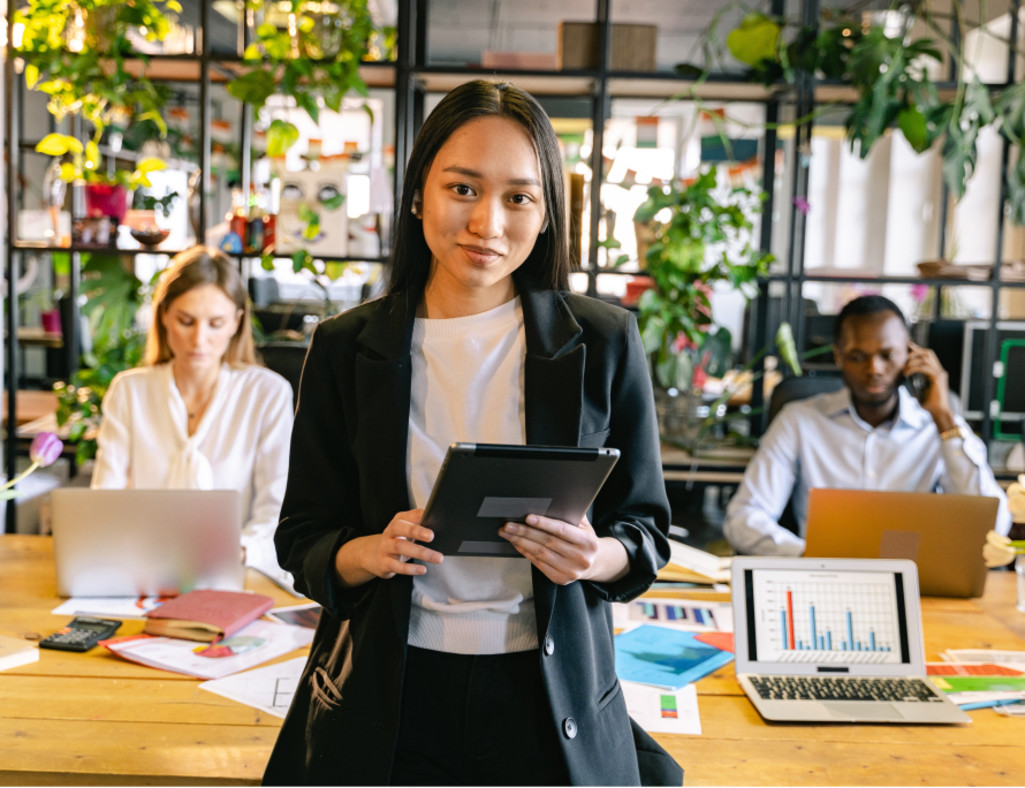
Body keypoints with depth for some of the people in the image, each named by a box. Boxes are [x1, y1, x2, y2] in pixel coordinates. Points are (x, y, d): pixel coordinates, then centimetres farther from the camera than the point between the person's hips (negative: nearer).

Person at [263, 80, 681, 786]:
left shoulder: (605, 343, -4)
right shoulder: (346, 349, -1)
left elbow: (646, 528, 2)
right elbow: (303, 539, 2)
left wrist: (596, 557, -20)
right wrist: (369, 554, -19)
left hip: (548, 697, 0)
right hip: (385, 697, 1)